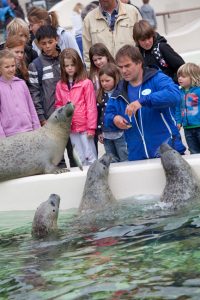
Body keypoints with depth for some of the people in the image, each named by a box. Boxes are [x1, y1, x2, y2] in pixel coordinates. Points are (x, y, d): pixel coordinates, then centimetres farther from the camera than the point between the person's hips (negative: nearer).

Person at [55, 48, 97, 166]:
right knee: (79, 159, 11)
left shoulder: (86, 83, -7)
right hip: (70, 129, 4)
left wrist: (91, 128, -8)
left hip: (84, 128, -4)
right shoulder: (60, 85, 6)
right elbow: (59, 105, 12)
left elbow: (91, 106, -7)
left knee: (91, 158, 2)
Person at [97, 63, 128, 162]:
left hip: (120, 133, -6)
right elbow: (99, 114, 15)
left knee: (125, 160, 1)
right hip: (106, 134, 6)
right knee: (112, 161, 13)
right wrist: (99, 131, 14)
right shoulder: (101, 95, 9)